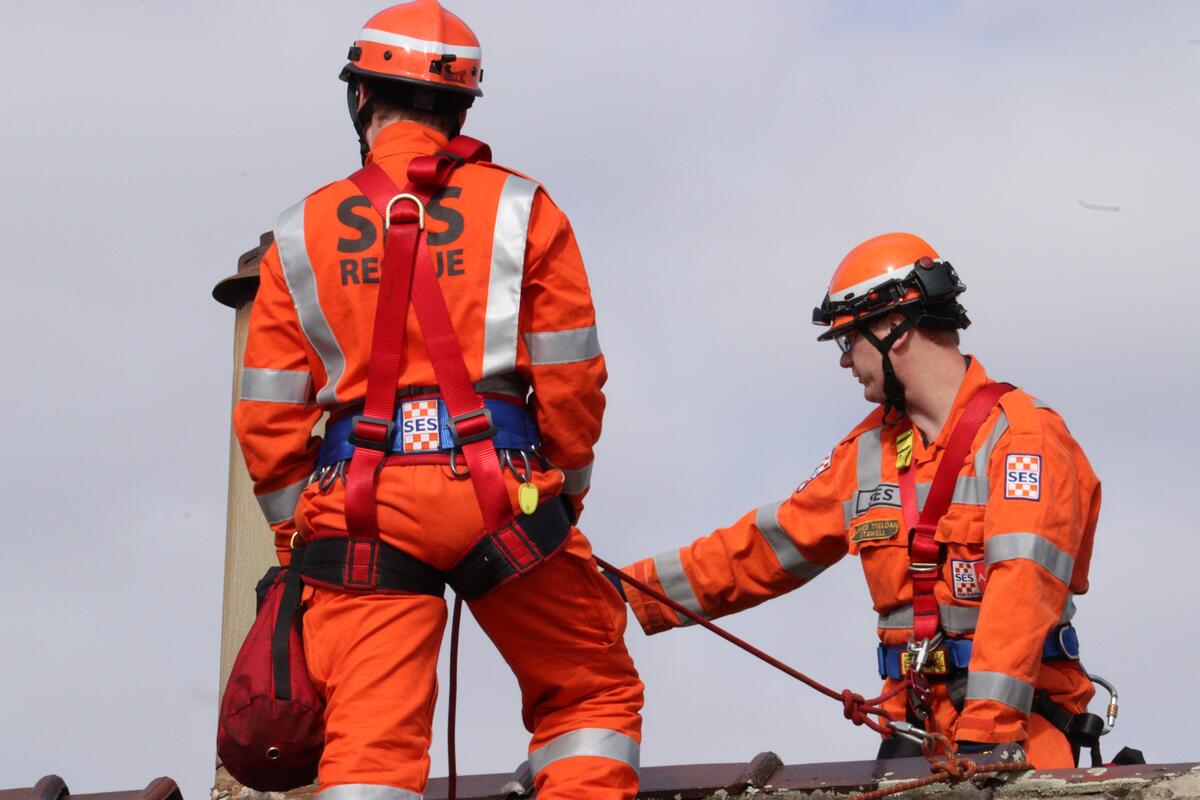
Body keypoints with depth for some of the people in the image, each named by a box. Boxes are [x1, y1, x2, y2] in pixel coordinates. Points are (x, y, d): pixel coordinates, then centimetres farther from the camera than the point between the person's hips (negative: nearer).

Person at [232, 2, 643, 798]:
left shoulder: (303, 233, 10)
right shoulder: (521, 210, 6)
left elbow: (268, 416, 8)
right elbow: (571, 379, 3)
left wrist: (295, 533, 17)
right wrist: (565, 489, 16)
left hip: (361, 502, 1)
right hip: (499, 487, -1)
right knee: (594, 694, 14)